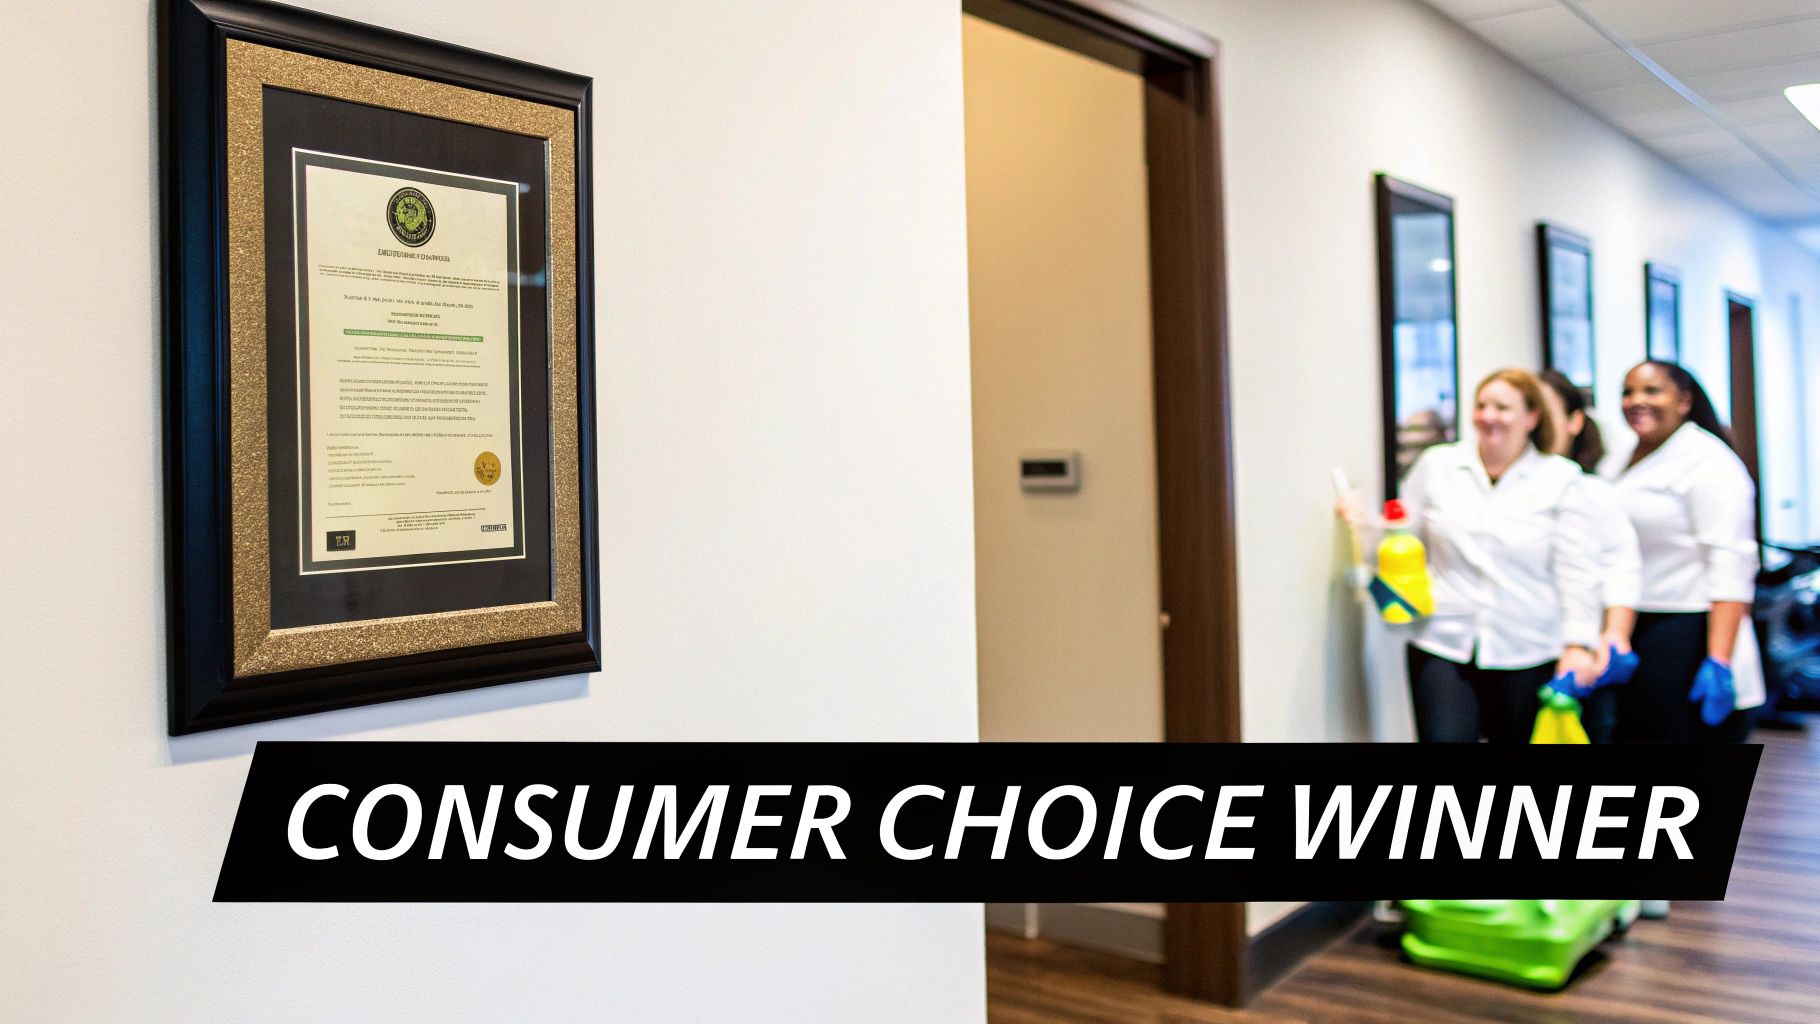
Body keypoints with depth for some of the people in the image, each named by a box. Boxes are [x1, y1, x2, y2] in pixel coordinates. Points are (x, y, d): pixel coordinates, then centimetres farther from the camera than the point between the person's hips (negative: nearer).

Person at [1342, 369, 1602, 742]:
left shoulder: (1559, 477, 3)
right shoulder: (1435, 466, 7)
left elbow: (1577, 570, -1)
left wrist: (1579, 644, -8)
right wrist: (1364, 524, -6)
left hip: (1528, 655, 0)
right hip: (1442, 647, 0)